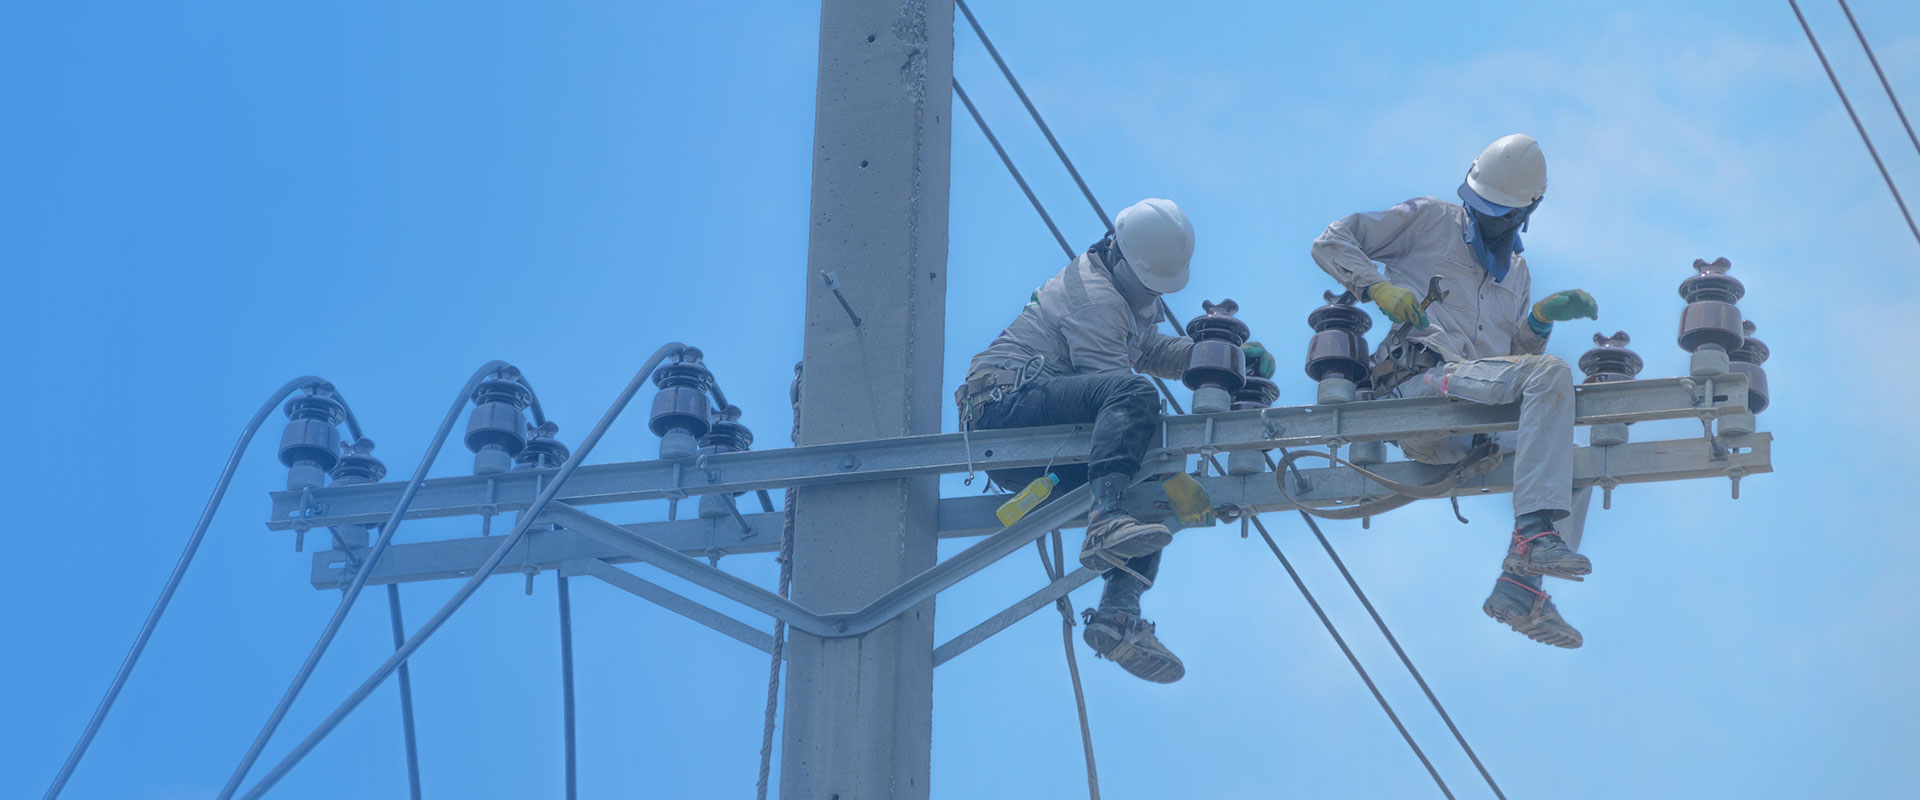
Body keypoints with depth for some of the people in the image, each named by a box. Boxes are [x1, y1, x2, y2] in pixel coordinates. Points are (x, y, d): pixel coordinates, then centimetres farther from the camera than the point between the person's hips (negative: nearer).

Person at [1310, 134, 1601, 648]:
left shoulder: (1517, 271, 32)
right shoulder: (1429, 220, 14)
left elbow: (1514, 357, 26)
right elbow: (1331, 244, 9)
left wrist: (1540, 320, 6)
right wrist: (1379, 286, -8)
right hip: (1420, 383, -7)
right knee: (1552, 374, -28)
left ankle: (1520, 587, -15)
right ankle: (1534, 532, -41)